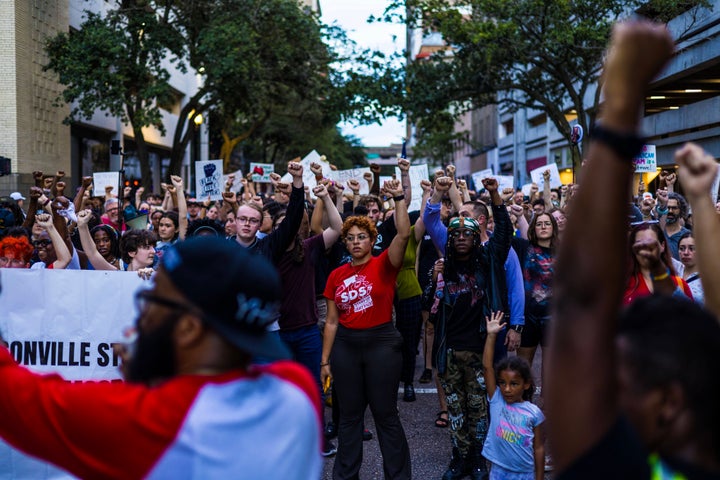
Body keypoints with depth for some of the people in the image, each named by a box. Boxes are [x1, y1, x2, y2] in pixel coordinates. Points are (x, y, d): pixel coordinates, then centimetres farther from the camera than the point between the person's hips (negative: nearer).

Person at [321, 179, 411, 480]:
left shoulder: (384, 265, -4)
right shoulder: (337, 275, 5)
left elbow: (404, 234, -22)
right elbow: (332, 321, 8)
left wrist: (398, 199, -25)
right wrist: (325, 360, 7)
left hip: (382, 343, -3)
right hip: (345, 345, 3)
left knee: (386, 414, 4)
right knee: (349, 415, 12)